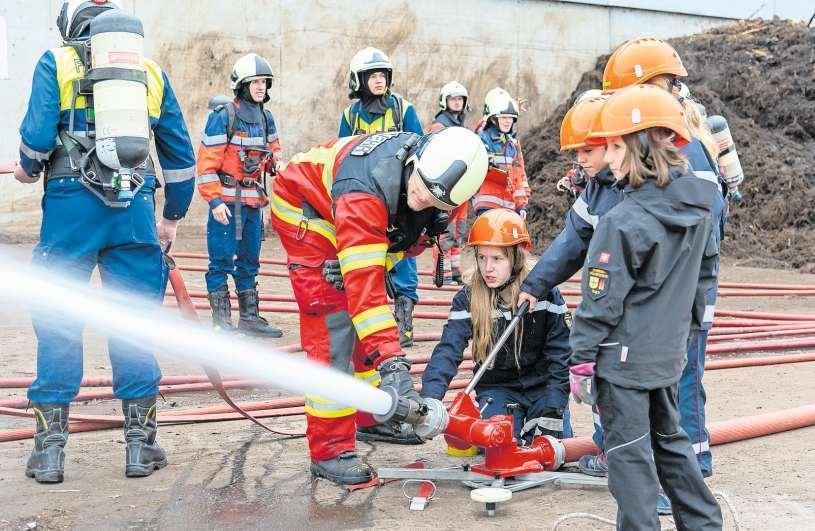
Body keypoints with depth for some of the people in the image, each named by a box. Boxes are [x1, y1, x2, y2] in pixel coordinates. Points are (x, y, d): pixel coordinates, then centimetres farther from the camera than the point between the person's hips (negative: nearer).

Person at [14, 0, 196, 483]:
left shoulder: (56, 63, 6)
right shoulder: (152, 71, 15)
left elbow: (37, 137, -6)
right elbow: (180, 153, 16)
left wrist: (28, 169, 16)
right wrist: (174, 216, 27)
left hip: (71, 205, -2)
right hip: (135, 210, 2)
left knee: (58, 324, 6)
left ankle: (50, 450, 8)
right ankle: (141, 447, 11)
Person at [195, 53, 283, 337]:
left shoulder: (266, 118, 11)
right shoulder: (223, 117, -11)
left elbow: (273, 151, 24)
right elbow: (206, 162, -12)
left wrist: (278, 164, 0)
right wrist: (214, 201, -16)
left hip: (253, 199, 7)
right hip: (227, 200, -7)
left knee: (249, 260, 14)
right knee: (222, 260, -4)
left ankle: (249, 318, 22)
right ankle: (221, 321, 3)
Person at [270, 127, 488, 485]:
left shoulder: (440, 171, -21)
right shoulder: (364, 191, -43)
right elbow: (362, 283, -47)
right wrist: (391, 362, -51)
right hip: (306, 212, -8)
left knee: (369, 324, 12)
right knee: (333, 330, -16)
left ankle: (372, 419, 30)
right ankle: (328, 451, -11)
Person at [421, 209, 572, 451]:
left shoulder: (543, 291, -13)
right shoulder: (468, 299, -10)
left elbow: (560, 352, -9)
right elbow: (448, 351, -21)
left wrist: (553, 408, -16)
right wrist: (429, 399, -37)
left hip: (542, 385, 0)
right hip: (497, 388, 0)